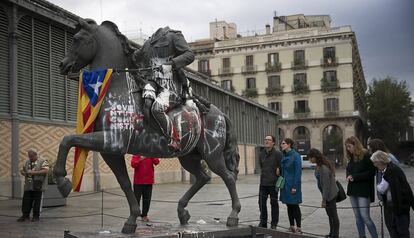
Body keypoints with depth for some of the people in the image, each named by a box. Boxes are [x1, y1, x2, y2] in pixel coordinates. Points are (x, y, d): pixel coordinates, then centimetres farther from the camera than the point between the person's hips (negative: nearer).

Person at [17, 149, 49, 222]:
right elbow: (23, 170, 26)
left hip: (37, 186, -5)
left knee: (36, 201, 0)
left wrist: (34, 172, -20)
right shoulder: (27, 162, 15)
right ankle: (25, 215, 14)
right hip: (28, 185, 5)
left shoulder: (42, 161, -3)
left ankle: (36, 216, 11)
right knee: (26, 201, 4)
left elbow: (45, 170, -16)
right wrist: (22, 172, 0)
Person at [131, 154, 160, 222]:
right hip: (138, 181, -2)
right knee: (136, 199, 0)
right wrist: (140, 159, -28)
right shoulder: (136, 155, 0)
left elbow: (157, 162, -9)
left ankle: (144, 215, 18)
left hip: (149, 181, 2)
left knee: (147, 200, 7)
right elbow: (133, 164, -15)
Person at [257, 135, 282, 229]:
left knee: (274, 203, 6)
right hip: (263, 182, 5)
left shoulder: (277, 154, -10)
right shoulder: (261, 154, 8)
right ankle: (263, 222, 18)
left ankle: (274, 224, 16)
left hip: (273, 183, -5)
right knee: (262, 203, 6)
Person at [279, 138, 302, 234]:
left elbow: (298, 171, -16)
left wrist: (295, 186, -18)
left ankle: (299, 228, 7)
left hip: (292, 184, -7)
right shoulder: (284, 156, 9)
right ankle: (291, 227, 19)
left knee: (295, 206, -1)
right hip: (285, 184, 7)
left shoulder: (296, 156, -12)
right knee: (289, 206, 11)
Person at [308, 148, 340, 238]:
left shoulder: (324, 169, -27)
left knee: (333, 215, 2)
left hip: (330, 194, -10)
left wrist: (324, 200, -20)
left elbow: (326, 186, -25)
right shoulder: (318, 166, 3)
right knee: (330, 214, 20)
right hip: (327, 193, 10)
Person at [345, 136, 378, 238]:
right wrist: (348, 176, -2)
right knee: (358, 217, 10)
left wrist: (355, 177, -16)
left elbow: (372, 172, -15)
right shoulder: (351, 158, 12)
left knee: (365, 217, -11)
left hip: (364, 191, -7)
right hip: (353, 191, 7)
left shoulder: (366, 155, -10)